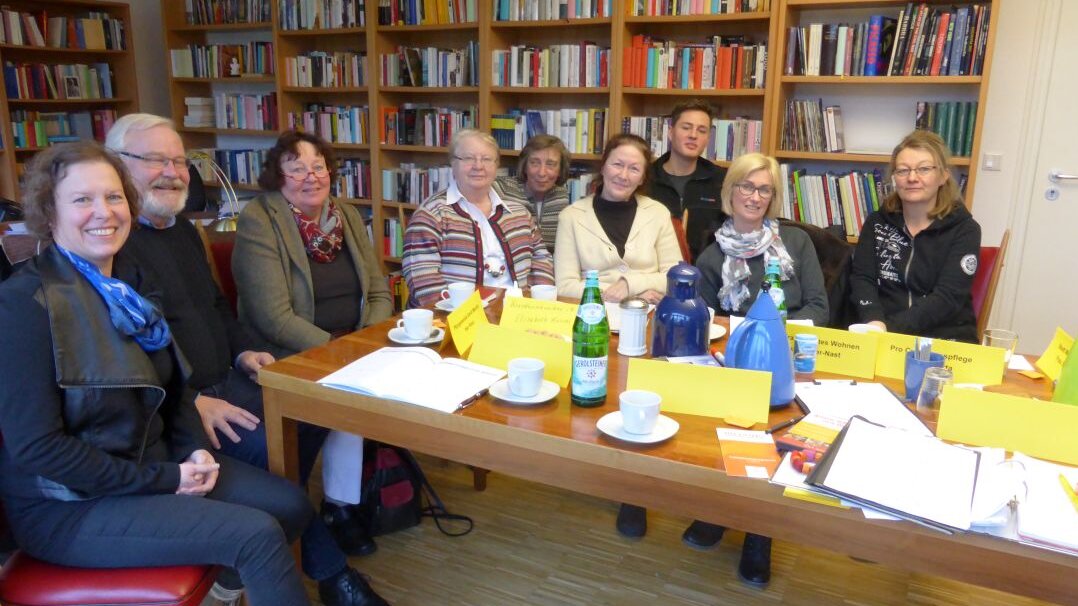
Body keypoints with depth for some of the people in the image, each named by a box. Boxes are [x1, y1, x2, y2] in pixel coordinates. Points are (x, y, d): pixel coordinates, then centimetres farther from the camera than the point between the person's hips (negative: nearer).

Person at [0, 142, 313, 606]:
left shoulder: (126, 284, 4)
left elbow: (172, 384, 13)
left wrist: (195, 448, -5)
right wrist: (161, 479, -18)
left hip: (154, 460, 7)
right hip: (67, 504, -7)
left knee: (291, 506, 0)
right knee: (257, 533, -20)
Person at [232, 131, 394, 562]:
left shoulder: (348, 217, 8)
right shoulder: (258, 222, -10)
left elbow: (380, 293, 9)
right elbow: (275, 318, -18)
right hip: (290, 360, -5)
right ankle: (339, 505, -3)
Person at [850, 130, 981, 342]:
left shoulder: (964, 230, 0)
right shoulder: (877, 222, 8)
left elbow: (947, 298, -11)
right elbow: (862, 279, -2)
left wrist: (889, 327, -23)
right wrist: (875, 323, -22)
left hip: (947, 340, -1)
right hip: (883, 337, 1)